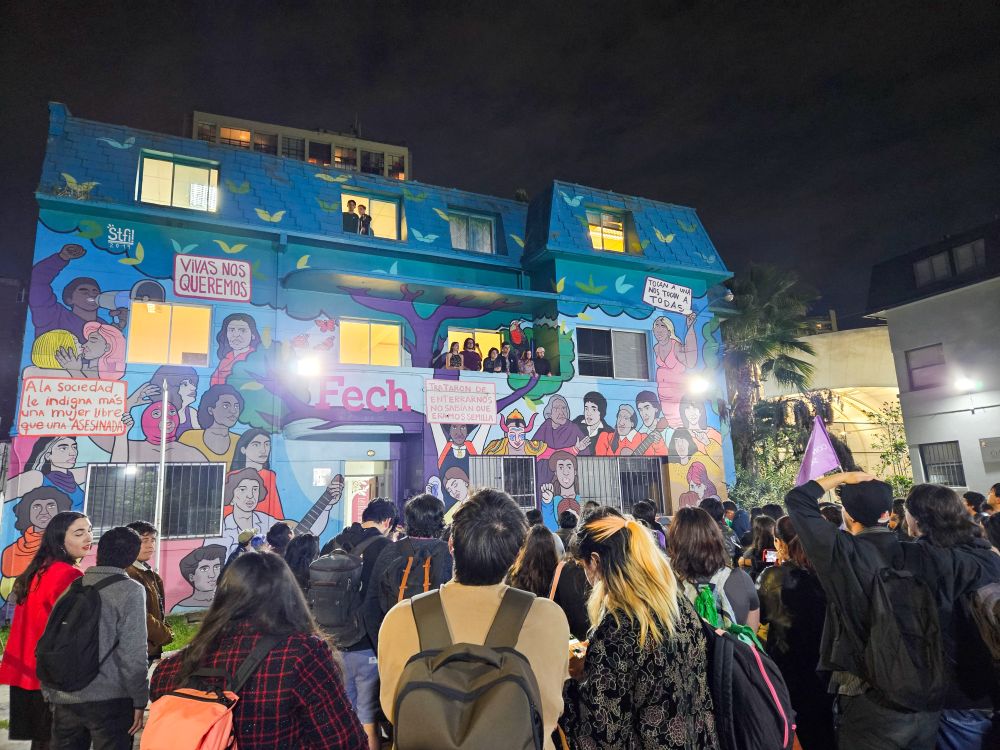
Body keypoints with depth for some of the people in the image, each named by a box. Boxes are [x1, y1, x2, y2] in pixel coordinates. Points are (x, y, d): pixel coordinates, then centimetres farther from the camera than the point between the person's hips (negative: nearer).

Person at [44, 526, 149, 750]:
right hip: (110, 699, -5)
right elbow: (134, 653, -14)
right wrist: (139, 701, -5)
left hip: (64, 699, 5)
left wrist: (49, 694, 19)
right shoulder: (131, 590, -11)